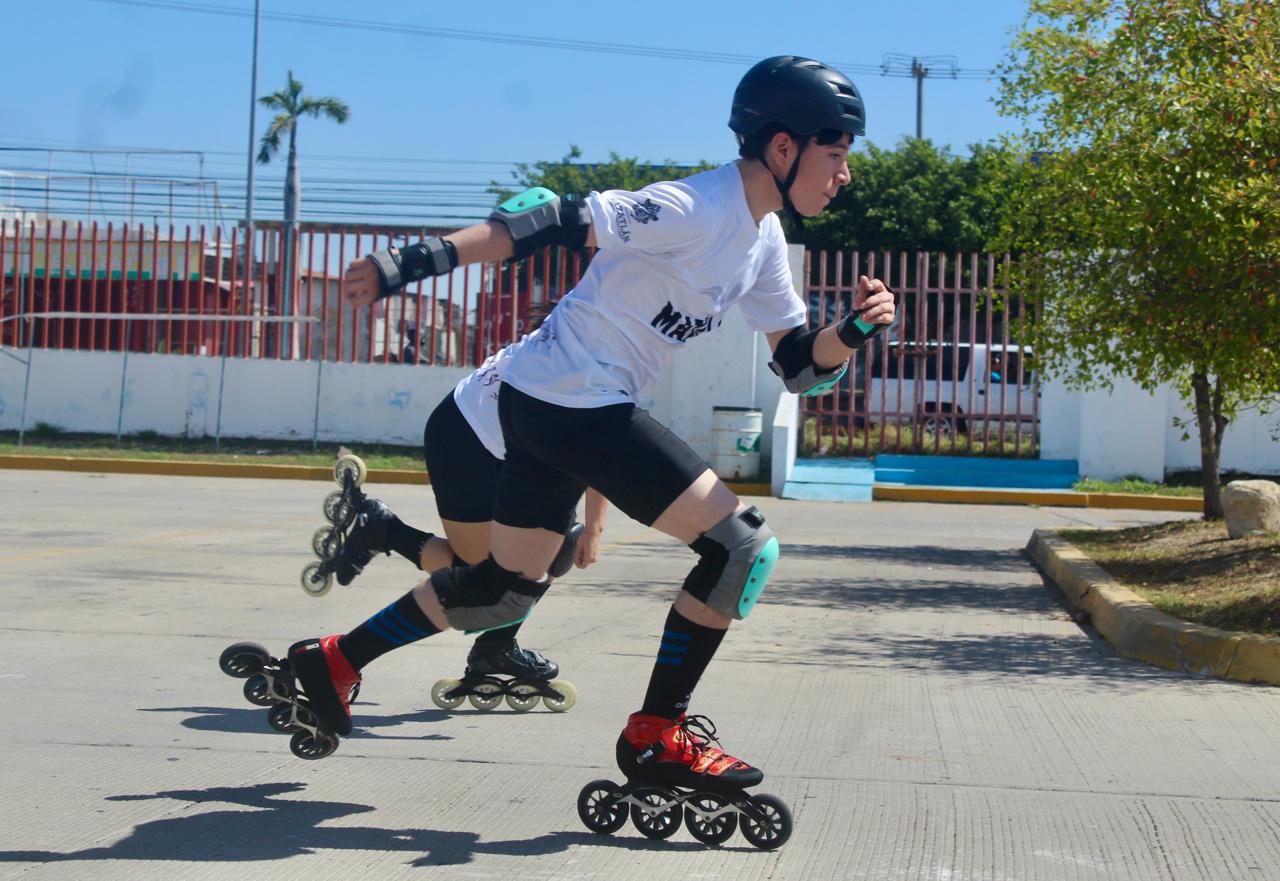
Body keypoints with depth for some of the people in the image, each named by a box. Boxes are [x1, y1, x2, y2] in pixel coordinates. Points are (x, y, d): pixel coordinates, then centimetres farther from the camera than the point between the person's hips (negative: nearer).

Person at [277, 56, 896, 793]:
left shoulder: (763, 241, 10)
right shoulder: (695, 210, -19)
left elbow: (801, 366, 11)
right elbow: (554, 222, -25)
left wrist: (855, 330, -9)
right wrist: (422, 259, -31)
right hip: (575, 402, -10)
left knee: (507, 590, 20)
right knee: (743, 546, -9)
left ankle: (336, 660, 32)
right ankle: (657, 736, 1)